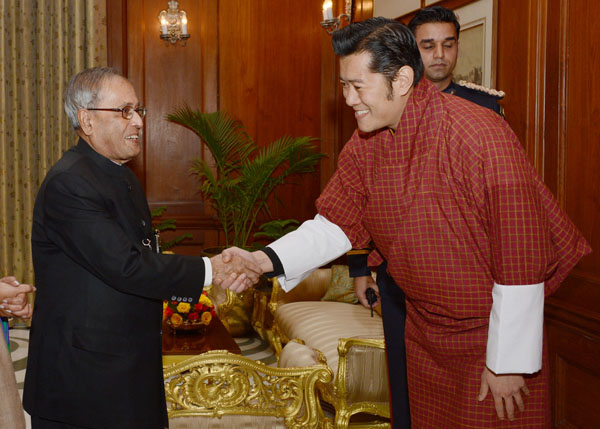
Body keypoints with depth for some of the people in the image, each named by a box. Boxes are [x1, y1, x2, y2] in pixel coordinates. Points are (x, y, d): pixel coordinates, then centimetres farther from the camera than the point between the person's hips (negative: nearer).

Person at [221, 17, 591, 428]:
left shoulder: (479, 135, -26)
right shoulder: (365, 144, -4)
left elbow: (520, 258, -23)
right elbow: (335, 224, -2)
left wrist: (508, 362, -18)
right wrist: (268, 260, -19)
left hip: (494, 331, -6)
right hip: (423, 330, 6)